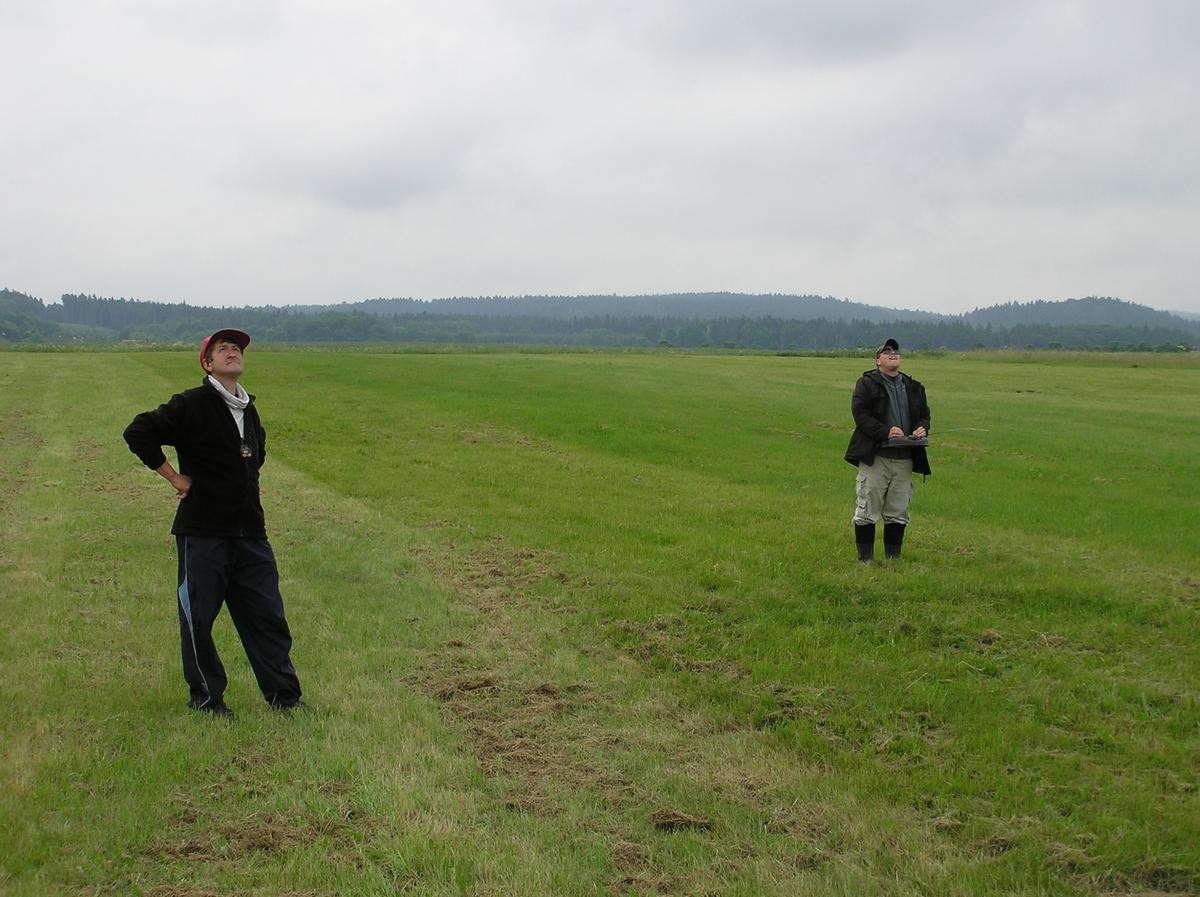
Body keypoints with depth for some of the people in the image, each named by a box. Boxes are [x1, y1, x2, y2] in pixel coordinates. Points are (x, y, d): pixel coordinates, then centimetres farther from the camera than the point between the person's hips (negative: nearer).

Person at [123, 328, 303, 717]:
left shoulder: (249, 410, 13)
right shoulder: (191, 405, -9)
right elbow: (138, 433, -15)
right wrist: (175, 478, -11)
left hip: (250, 532, 6)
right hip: (202, 530, -6)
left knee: (267, 615, 7)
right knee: (198, 617, 4)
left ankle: (285, 696, 14)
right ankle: (206, 697, 18)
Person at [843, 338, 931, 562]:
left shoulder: (913, 387, 17)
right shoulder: (867, 384, -1)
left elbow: (924, 413, 24)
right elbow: (860, 413, -10)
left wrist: (922, 427, 1)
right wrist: (885, 431, -20)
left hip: (904, 458, 5)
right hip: (874, 457, -5)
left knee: (898, 513, 9)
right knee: (867, 510, -2)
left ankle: (893, 558, 19)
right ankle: (865, 558, 6)